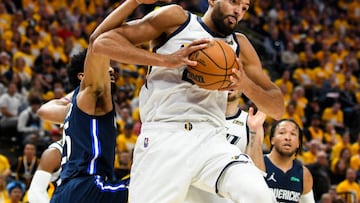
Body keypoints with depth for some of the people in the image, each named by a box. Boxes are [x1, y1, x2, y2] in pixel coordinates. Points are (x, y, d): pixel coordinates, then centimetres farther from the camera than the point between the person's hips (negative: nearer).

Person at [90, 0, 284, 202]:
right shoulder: (176, 19, 8)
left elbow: (278, 108, 15)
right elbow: (102, 41, -2)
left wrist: (246, 85, -6)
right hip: (163, 136, -2)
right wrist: (166, 60, -13)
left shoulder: (239, 45, 18)